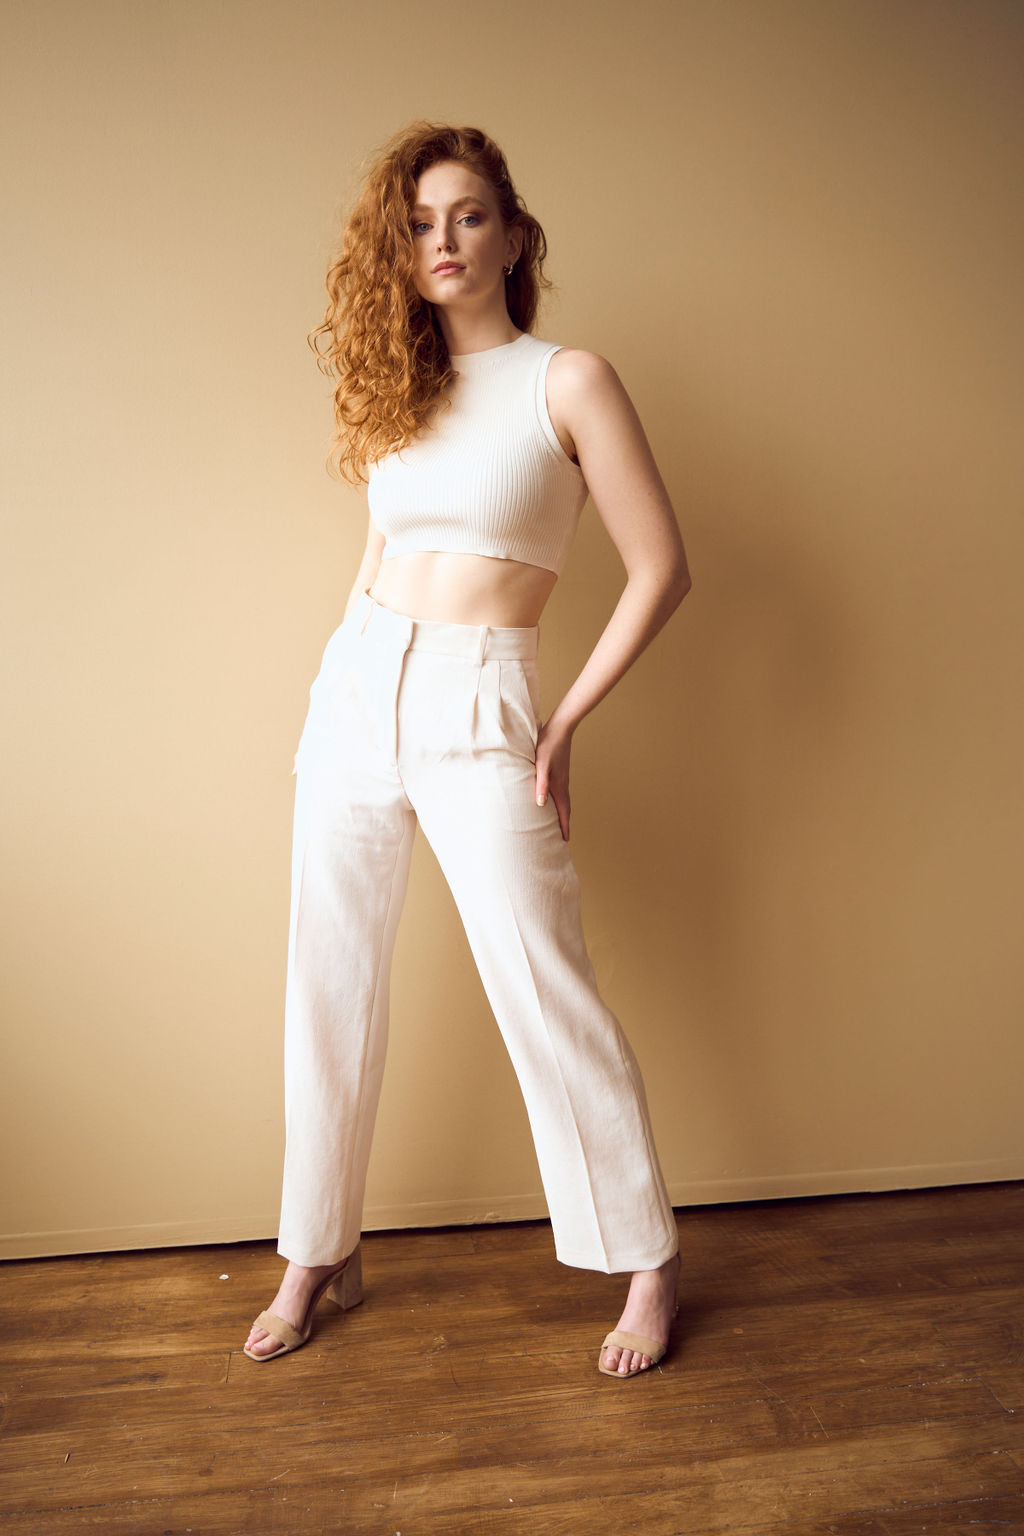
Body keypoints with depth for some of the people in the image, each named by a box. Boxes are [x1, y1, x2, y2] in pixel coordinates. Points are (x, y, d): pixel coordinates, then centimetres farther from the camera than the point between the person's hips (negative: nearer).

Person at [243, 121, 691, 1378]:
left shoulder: (567, 381, -2)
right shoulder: (397, 388, 13)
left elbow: (661, 570, -4)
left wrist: (566, 723, -6)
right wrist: (357, 669, 10)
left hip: (478, 712, -5)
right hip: (352, 693, 6)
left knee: (545, 993, -1)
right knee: (329, 989, 9)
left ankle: (647, 1262, 20)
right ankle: (317, 1257, 28)